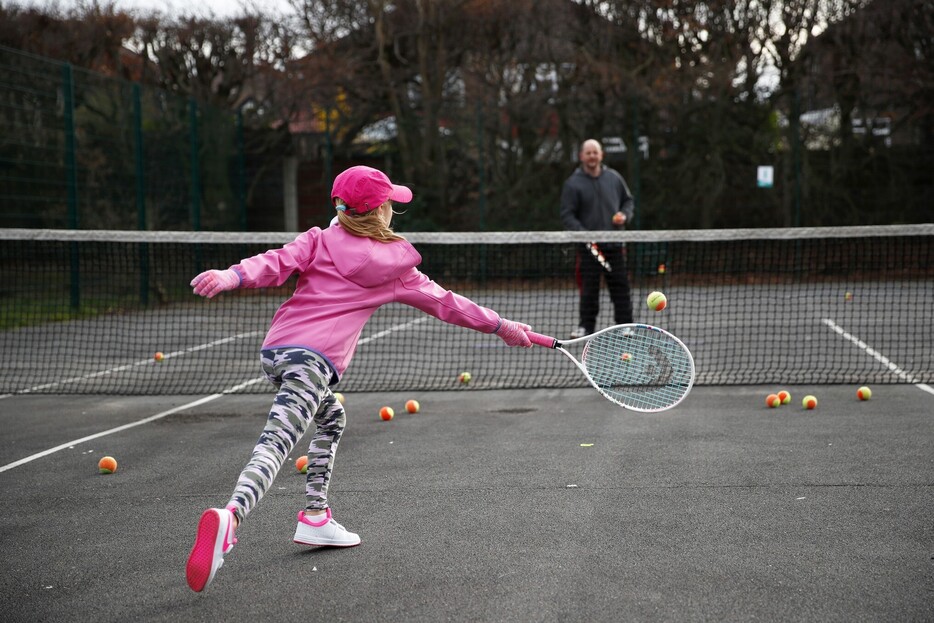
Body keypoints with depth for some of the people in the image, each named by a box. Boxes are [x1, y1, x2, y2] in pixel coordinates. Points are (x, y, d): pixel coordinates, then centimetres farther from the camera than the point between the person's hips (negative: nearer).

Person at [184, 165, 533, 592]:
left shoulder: (319, 241, 17)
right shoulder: (395, 266, 14)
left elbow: (276, 263, -2)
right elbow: (444, 303, 22)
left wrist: (232, 276, -14)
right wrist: (501, 326, 33)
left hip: (275, 349, 5)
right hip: (315, 360, -5)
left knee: (330, 420, 28)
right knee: (276, 443, -20)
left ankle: (314, 517, 24)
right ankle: (229, 517, -46)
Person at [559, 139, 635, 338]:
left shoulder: (614, 178, 8)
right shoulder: (573, 183, -2)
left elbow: (628, 201, 19)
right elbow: (567, 215, -5)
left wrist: (624, 215, -2)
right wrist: (583, 233, -19)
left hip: (614, 244, 3)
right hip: (589, 246, -3)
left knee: (620, 287, 4)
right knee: (589, 289, 0)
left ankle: (625, 325, 11)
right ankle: (586, 325, 9)